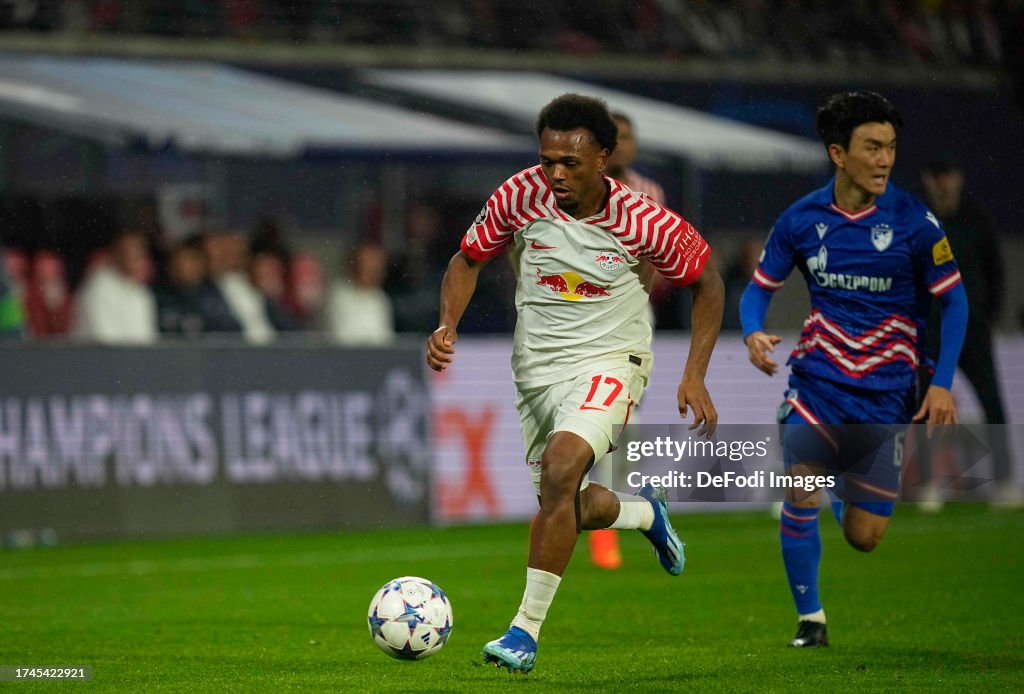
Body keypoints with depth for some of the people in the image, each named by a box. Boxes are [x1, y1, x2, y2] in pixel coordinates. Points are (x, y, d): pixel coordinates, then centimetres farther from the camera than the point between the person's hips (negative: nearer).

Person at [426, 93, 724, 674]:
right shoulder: (522, 195, -11)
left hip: (609, 361, -5)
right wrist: (449, 326, -13)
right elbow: (468, 260, 5)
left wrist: (695, 376, -6)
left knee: (560, 472, -30)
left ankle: (527, 630, -24)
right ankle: (645, 512, 48)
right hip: (536, 370, 5)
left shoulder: (643, 222, -16)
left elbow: (707, 281, 0)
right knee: (571, 509, 12)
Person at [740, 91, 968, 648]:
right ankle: (810, 619, 1)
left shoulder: (913, 221, -7)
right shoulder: (801, 219, -2)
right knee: (800, 494, -18)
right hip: (816, 382, 1)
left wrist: (942, 383, -6)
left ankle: (844, 481, 39)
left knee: (864, 538, 2)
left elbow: (953, 300, 2)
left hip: (885, 394, 0)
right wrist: (753, 334, -13)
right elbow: (761, 286, 9)